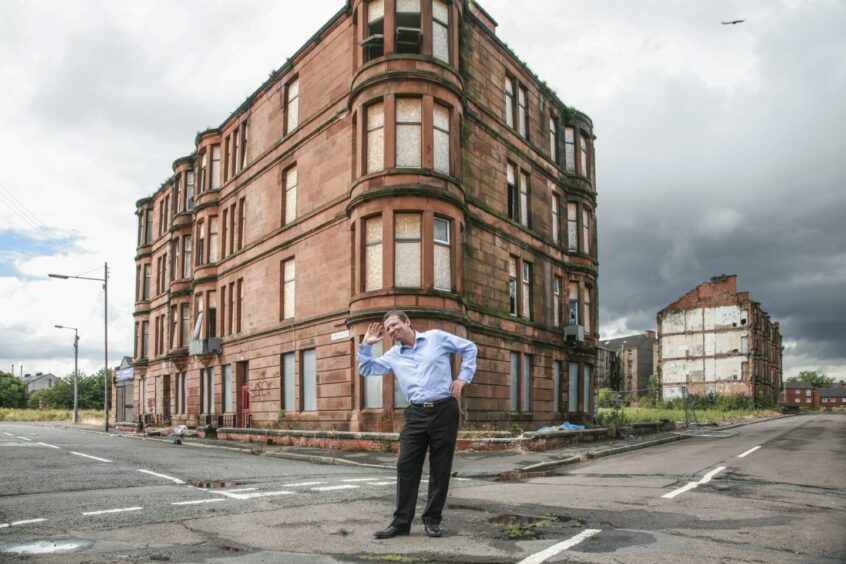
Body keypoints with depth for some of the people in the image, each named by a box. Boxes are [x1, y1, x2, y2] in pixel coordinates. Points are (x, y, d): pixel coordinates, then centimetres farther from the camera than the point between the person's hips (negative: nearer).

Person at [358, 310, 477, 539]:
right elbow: (366, 369, 15)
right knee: (406, 466, -2)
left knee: (440, 468, 3)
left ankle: (432, 519, 15)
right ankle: (401, 521, 6)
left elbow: (469, 348, 9)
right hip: (416, 414, 3)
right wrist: (366, 345, 4)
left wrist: (464, 377, 0)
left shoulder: (436, 337, 4)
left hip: (444, 410, -3)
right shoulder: (393, 356, 14)